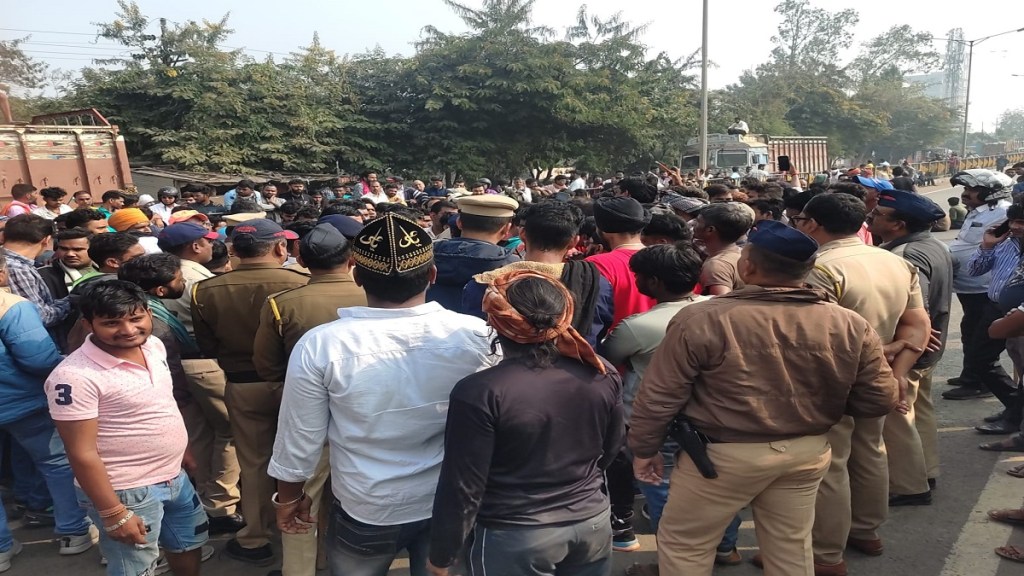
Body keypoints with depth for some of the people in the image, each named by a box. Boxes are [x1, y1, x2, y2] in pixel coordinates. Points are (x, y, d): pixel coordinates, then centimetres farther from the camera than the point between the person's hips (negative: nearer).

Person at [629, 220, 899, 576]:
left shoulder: (702, 319, -18)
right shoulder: (851, 326, -7)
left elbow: (659, 396, -12)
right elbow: (880, 401, 1)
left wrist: (644, 449, 3)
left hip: (723, 454, -4)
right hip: (808, 451, 4)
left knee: (682, 542, 16)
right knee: (791, 546, 24)